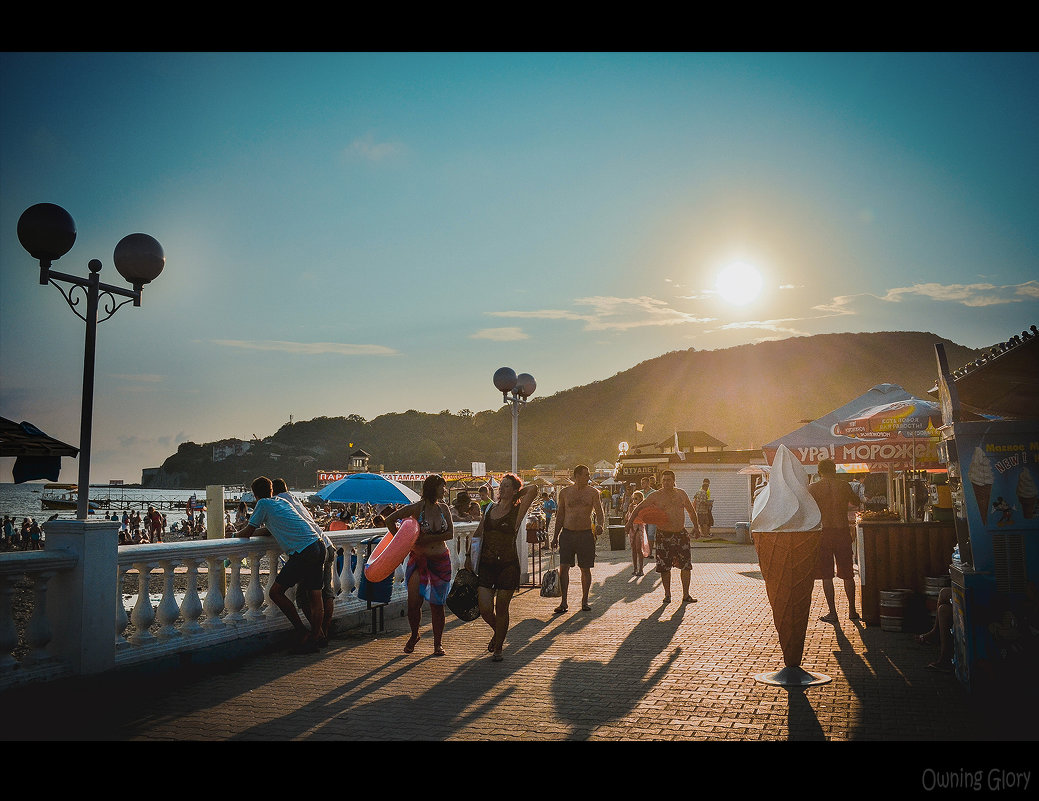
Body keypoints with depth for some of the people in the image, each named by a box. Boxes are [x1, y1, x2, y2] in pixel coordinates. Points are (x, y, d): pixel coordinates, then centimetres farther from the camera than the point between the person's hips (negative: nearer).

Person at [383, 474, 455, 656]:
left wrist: (428, 538, -13)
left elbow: (450, 533, -3)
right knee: (414, 602, -5)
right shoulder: (416, 508, -7)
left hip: (440, 561, 2)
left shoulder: (444, 508, 4)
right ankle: (414, 635, 22)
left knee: (437, 604, 4)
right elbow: (390, 521, -4)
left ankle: (438, 643, 17)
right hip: (418, 559, -2)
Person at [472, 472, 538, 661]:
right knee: (485, 608, -4)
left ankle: (498, 647, 23)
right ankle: (498, 632, 28)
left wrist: (517, 493, 1)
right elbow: (477, 534, 19)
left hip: (508, 564, -3)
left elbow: (533, 488, -17)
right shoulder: (490, 508, 10)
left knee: (501, 609, 3)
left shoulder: (517, 511, -3)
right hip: (486, 564, 3)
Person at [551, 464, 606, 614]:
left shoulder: (593, 493, 4)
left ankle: (584, 600, 19)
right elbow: (560, 516, 13)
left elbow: (600, 513, -2)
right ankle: (563, 602, 1)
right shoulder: (565, 492, 6)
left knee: (585, 569, 5)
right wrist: (555, 536, 10)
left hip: (586, 534, 0)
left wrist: (599, 524, -24)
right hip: (567, 533, 0)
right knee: (563, 568, -5)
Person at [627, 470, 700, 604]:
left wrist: (695, 526, 22)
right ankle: (667, 594, 17)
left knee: (686, 566, 0)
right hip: (663, 536, -3)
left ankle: (686, 595, 11)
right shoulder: (656, 496, -3)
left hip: (681, 534, 3)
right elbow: (639, 508, -1)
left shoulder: (681, 494, 7)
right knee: (664, 568, 1)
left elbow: (691, 510, 22)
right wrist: (630, 522, -11)